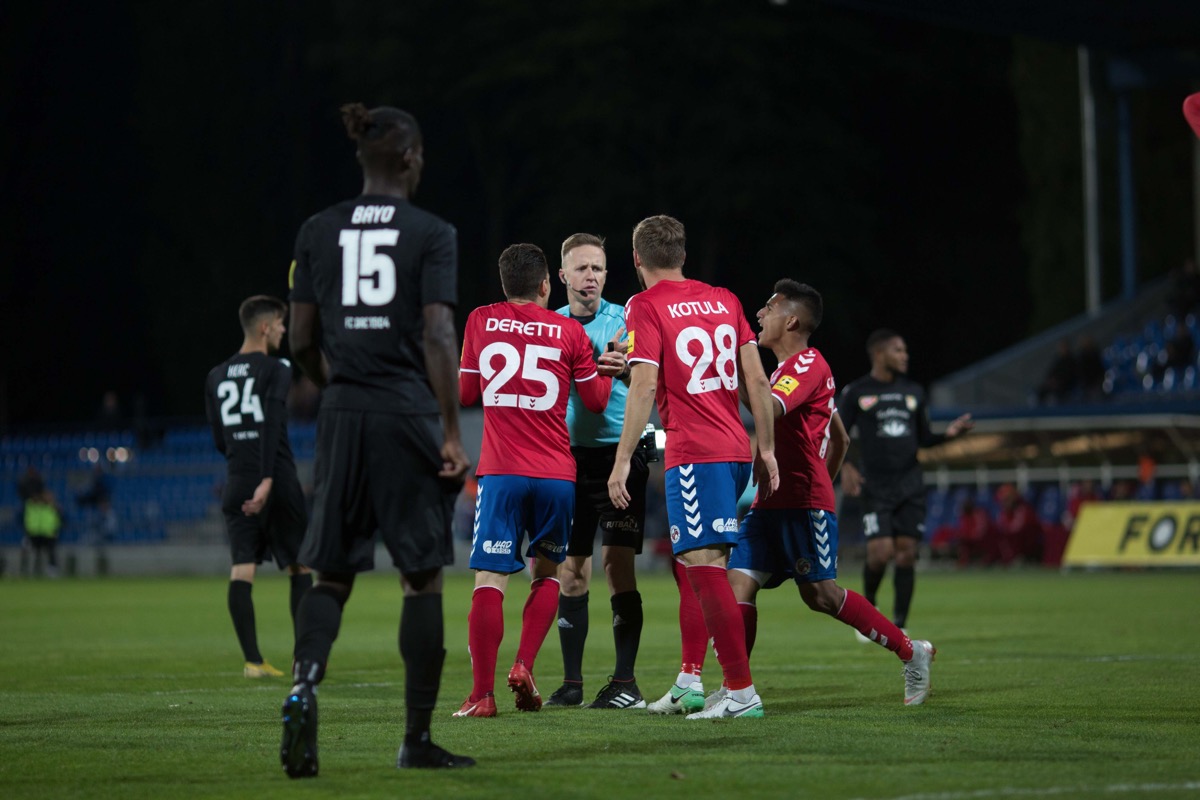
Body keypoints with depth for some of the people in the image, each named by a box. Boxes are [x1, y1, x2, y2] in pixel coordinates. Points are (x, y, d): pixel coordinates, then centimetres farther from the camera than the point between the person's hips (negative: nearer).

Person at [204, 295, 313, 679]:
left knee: (242, 568, -1)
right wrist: (267, 478, -23)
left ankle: (253, 660, -8)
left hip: (236, 485, 5)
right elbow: (272, 424, -18)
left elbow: (219, 440, 14)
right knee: (300, 566, 7)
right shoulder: (277, 369, -5)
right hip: (278, 483, -4)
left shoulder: (216, 377, 12)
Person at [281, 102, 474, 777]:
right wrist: (453, 434, -9)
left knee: (333, 573, 8)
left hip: (343, 417, 3)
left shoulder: (318, 232, 7)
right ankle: (418, 738, 8)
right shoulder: (432, 234, -4)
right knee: (423, 575, 6)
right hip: (410, 414, -3)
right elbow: (438, 335, -11)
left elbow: (302, 340, 9)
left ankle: (305, 685, -20)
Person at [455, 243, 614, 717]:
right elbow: (595, 401, 10)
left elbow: (465, 393, 15)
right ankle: (524, 667, 4)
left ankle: (482, 693, -12)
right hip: (557, 473, 1)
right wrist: (609, 371, 29)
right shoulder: (568, 332, 2)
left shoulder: (480, 322, 5)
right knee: (547, 571, 19)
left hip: (500, 472, -1)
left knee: (490, 579, -4)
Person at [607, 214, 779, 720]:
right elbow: (757, 381, 12)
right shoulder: (724, 300, 15)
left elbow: (644, 387, -12)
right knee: (688, 564, 17)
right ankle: (689, 683, 17)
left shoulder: (645, 307, -3)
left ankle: (742, 692, -14)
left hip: (694, 453, -7)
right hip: (736, 449, 7)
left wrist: (622, 461, -10)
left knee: (705, 567, -9)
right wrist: (766, 449, 17)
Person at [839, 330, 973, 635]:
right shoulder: (856, 392, 0)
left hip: (910, 486, 3)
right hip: (876, 487, -3)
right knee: (880, 551, -15)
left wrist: (948, 433, -2)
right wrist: (845, 466, -14)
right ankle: (868, 604, 14)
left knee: (906, 553, -2)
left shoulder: (913, 391, 12)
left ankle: (899, 626, 5)